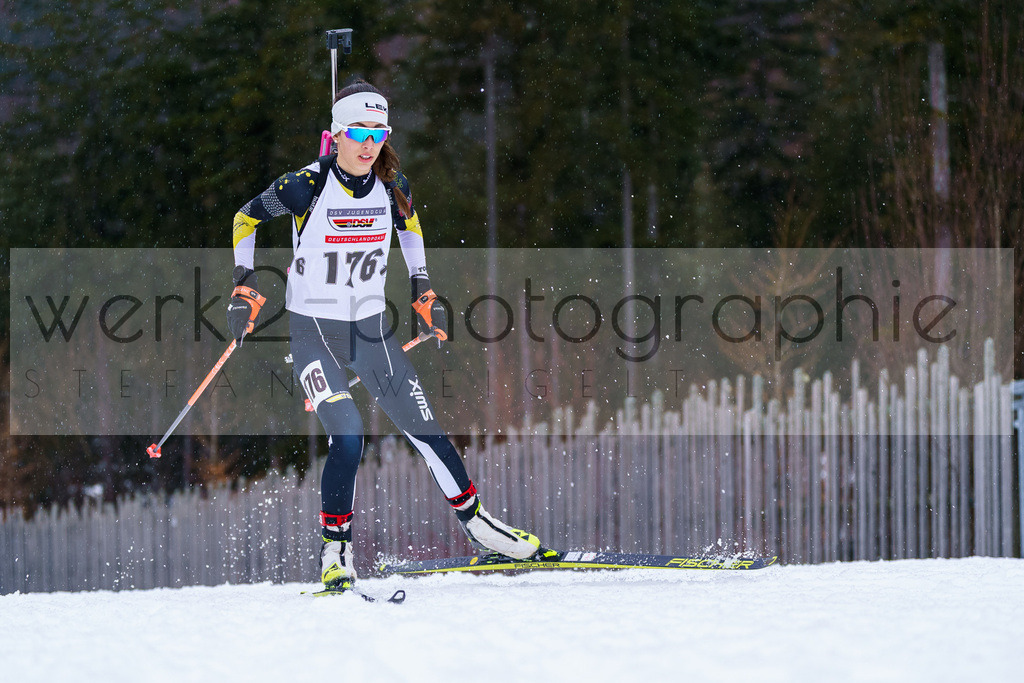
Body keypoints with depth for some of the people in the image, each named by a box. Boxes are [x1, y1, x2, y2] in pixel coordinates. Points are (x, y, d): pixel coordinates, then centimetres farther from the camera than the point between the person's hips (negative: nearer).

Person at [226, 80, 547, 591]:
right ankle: (335, 549, -5)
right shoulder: (306, 186, -16)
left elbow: (409, 225, 19)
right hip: (313, 331, -4)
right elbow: (246, 220, -2)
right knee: (347, 439, -19)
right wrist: (244, 289, -7)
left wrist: (423, 293, 15)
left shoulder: (393, 186, -4)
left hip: (371, 328, 4)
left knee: (425, 429, 2)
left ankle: (475, 522, 19)